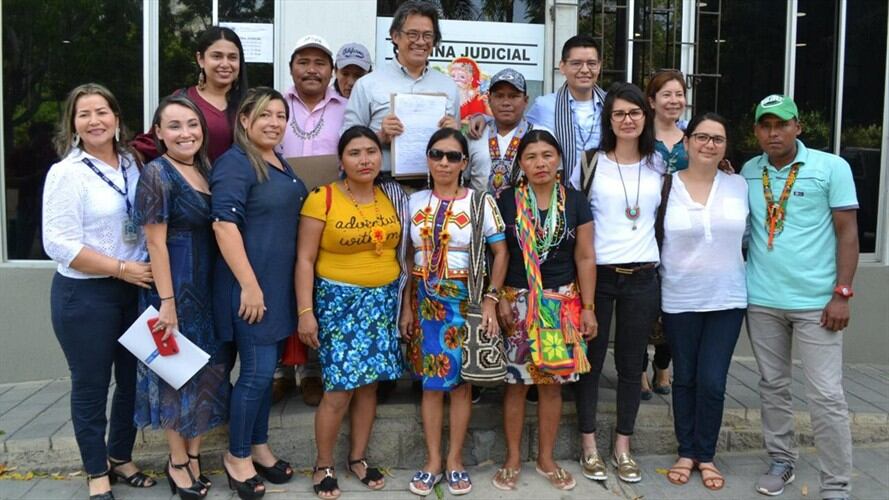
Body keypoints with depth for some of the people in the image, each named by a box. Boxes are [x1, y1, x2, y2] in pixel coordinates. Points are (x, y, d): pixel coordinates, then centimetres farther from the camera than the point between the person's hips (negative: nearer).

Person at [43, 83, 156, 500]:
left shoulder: (132, 165, 6)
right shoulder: (67, 172, -12)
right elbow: (59, 244, -18)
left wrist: (147, 268, 4)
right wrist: (121, 268, -19)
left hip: (134, 290, 6)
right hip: (84, 295, -6)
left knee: (134, 379, 15)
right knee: (91, 386, 7)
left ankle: (120, 458, 35)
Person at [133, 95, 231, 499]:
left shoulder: (204, 170, 9)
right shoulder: (157, 174, -12)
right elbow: (155, 242, -16)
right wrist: (167, 301, -18)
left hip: (208, 284, 7)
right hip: (175, 285, -7)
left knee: (209, 367, 13)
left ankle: (194, 453, 28)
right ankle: (178, 462, 21)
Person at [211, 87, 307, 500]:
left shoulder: (281, 164, 14)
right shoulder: (235, 163, -12)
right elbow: (224, 224, -22)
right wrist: (249, 285, -25)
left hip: (281, 284, 9)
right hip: (250, 285, -8)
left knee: (267, 368, 16)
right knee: (257, 371, -2)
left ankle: (258, 446, 30)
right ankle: (236, 456, 16)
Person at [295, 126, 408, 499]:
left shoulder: (390, 198, 6)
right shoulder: (322, 198, -9)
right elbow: (305, 259, -9)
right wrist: (305, 311, -13)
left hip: (383, 300, 5)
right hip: (339, 300, -4)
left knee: (369, 382, 9)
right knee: (339, 388, -4)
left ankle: (358, 458, 26)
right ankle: (323, 466, 15)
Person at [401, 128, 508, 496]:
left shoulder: (480, 201, -4)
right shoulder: (415, 202, 5)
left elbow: (500, 252, -3)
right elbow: (408, 258, 8)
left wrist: (490, 300, -11)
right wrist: (407, 306, 5)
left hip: (465, 299, -2)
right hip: (425, 300, 2)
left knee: (460, 380, 5)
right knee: (431, 381, 6)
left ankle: (454, 461, 19)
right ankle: (432, 461, 18)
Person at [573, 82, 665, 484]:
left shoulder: (659, 165, 7)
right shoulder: (591, 162, -1)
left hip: (643, 277, 2)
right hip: (597, 273, -2)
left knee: (631, 362, 10)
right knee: (591, 359, 5)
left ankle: (623, 447, 23)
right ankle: (589, 446, 18)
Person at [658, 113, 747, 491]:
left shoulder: (739, 186, 2)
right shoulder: (667, 186, -4)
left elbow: (747, 235, 13)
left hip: (727, 300, 1)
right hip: (679, 301, -1)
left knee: (712, 382, 2)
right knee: (685, 379, 11)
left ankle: (706, 455, 20)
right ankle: (686, 452, 26)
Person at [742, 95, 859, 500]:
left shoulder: (832, 168, -3)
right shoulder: (748, 172, 7)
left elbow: (847, 232, -4)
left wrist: (841, 294, -10)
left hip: (816, 302, -3)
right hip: (761, 300, 4)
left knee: (826, 396, -1)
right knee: (773, 387, 13)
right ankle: (781, 462, 28)